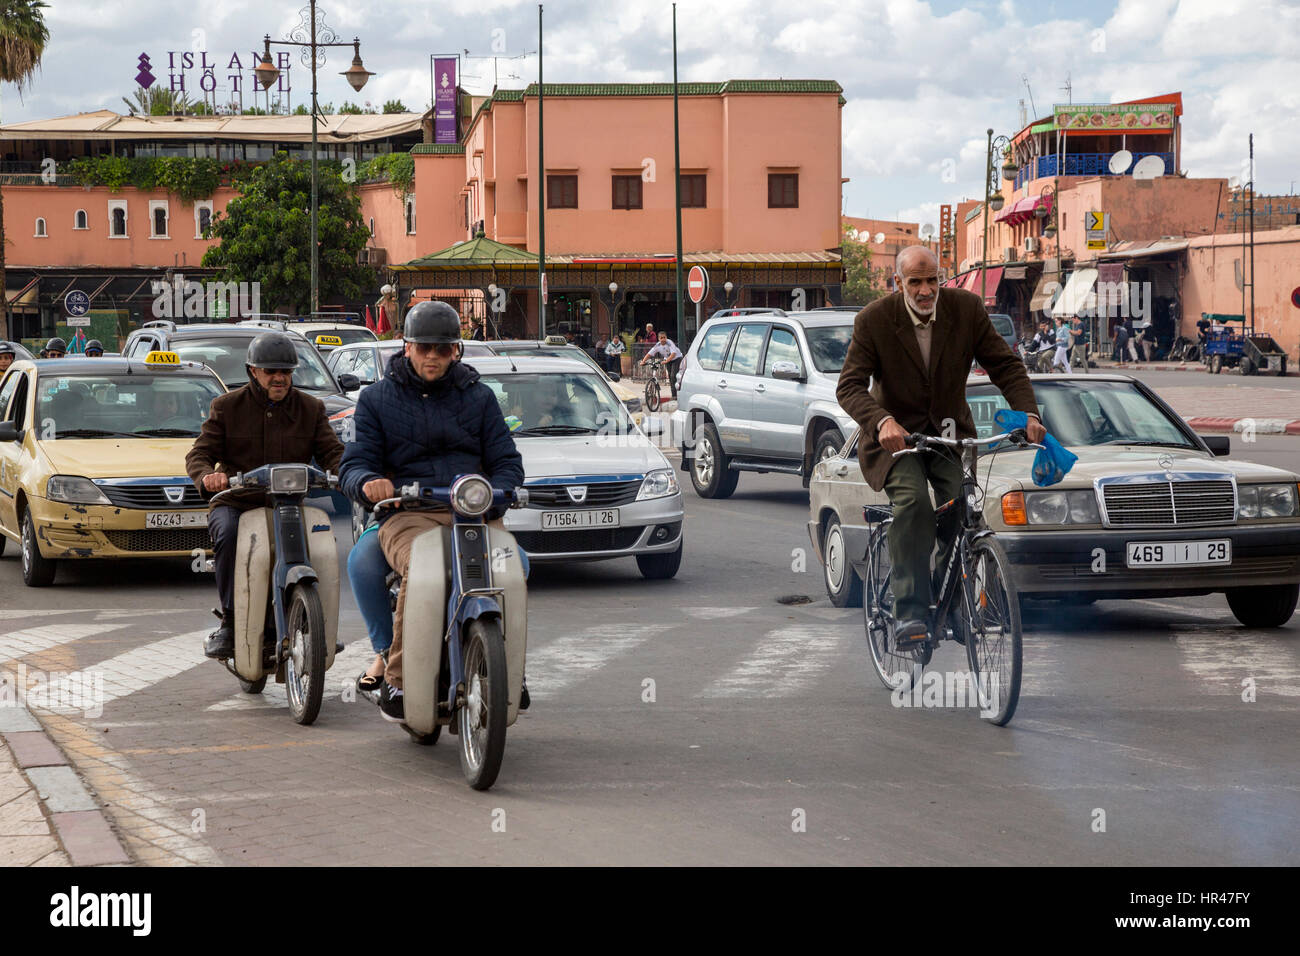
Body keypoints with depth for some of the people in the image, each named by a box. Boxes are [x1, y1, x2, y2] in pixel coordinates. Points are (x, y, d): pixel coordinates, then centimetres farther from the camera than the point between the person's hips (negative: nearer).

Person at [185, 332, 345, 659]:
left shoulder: (311, 408, 12)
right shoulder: (227, 406, 7)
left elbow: (332, 452, 5)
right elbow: (199, 454, 2)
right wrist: (207, 477, -23)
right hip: (235, 503, -1)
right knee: (229, 535, -34)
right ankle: (229, 623, -24)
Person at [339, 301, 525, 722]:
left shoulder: (479, 397, 22)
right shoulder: (377, 398, 18)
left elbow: (508, 462, 17)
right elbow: (351, 465, 11)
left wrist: (493, 493, -7)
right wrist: (368, 482, -15)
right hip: (407, 514, -2)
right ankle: (397, 679, -25)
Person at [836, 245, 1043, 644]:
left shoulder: (966, 308, -6)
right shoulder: (873, 320, -12)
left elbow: (1006, 365, -3)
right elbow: (849, 386, -18)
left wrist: (1028, 413, -21)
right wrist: (883, 421, -38)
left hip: (950, 432, 3)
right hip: (896, 435, -2)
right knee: (912, 500, -29)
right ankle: (910, 612, -26)